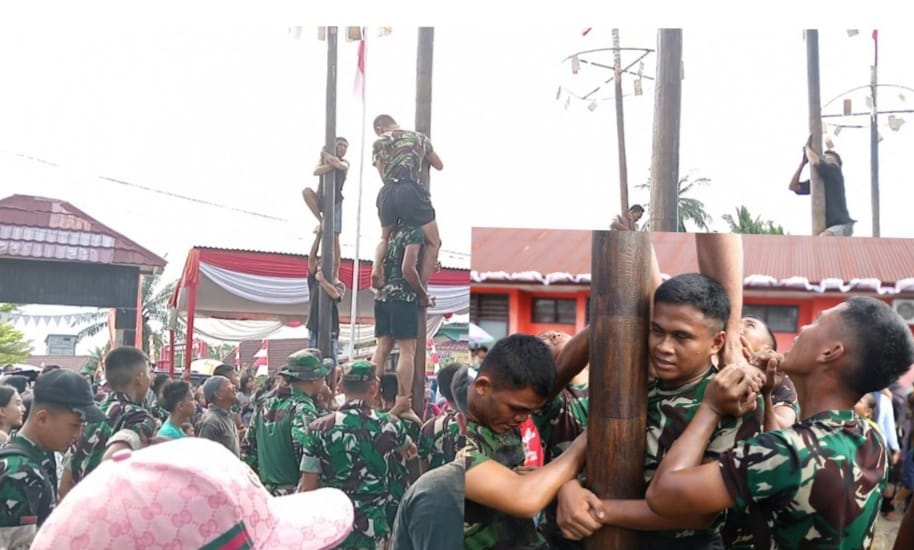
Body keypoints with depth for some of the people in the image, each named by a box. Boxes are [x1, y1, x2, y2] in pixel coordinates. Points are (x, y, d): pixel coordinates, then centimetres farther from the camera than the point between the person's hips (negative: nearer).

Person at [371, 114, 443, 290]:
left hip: (388, 193, 2)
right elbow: (439, 166, 34)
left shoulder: (378, 143, 19)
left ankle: (376, 269, 1)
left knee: (386, 238, 28)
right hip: (411, 191, -2)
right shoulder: (420, 138, 23)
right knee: (433, 242, 10)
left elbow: (383, 175, 14)